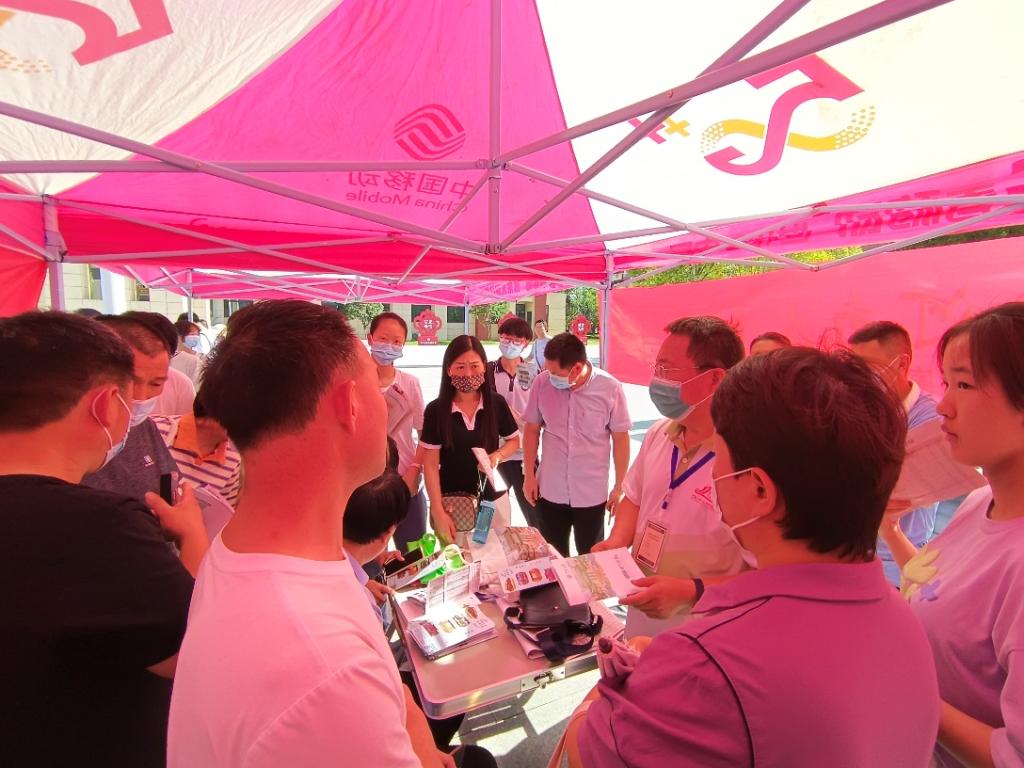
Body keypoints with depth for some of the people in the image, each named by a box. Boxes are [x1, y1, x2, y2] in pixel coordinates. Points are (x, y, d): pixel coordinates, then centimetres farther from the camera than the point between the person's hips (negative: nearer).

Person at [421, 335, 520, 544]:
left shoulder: (497, 404, -6)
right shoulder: (436, 410, -11)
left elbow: (514, 440, 9)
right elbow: (430, 464, -8)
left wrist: (497, 456, -13)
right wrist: (438, 512, -12)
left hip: (488, 497, 2)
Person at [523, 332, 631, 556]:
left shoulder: (610, 389, -16)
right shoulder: (542, 383, -12)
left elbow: (620, 438, -5)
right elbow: (532, 429, 2)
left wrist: (619, 486, 0)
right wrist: (529, 475, 3)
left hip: (592, 494, -1)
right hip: (549, 491, 2)